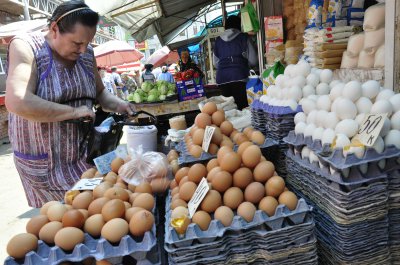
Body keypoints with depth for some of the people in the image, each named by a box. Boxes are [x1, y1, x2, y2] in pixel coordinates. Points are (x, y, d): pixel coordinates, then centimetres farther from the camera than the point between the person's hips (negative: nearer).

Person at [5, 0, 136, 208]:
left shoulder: (86, 53, 1)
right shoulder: (25, 46, -15)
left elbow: (100, 92, 14)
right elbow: (17, 102, -29)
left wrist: (117, 104, -7)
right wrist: (74, 111, -25)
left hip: (83, 153, 5)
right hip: (43, 161, -5)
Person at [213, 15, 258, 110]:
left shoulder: (218, 40, 14)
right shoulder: (243, 37, 6)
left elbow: (215, 63, 15)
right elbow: (253, 60, 3)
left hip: (222, 78, 3)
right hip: (239, 76, -3)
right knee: (242, 107, -4)